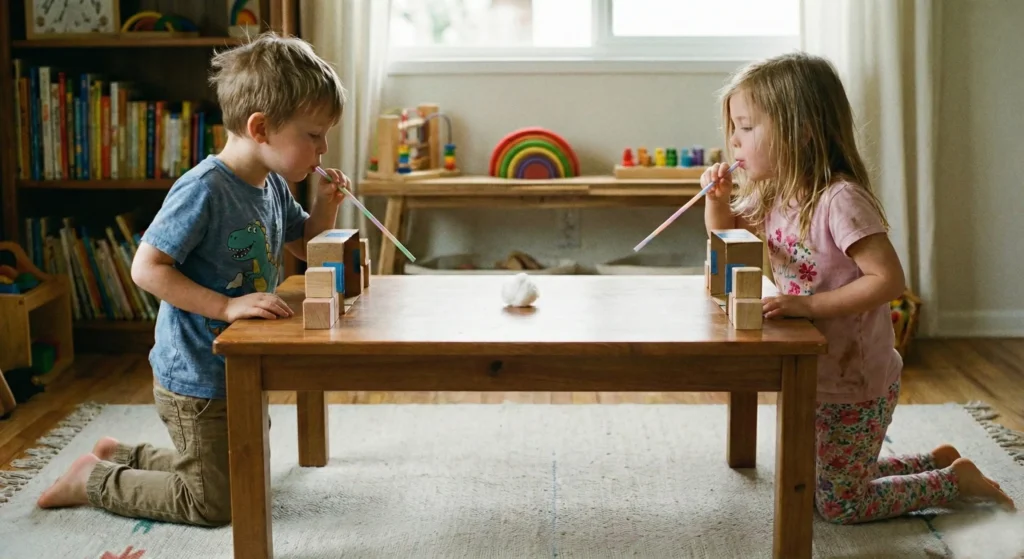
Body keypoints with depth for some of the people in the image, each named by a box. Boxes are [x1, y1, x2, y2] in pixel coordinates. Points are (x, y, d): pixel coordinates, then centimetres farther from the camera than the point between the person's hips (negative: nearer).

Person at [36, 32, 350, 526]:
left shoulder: (274, 186, 1)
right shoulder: (204, 191, -25)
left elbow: (303, 246, 18)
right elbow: (146, 268, -25)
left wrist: (325, 207, -3)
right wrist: (227, 305, -30)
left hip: (243, 373, 9)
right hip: (196, 380, -9)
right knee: (214, 504, 2)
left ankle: (123, 455, 37)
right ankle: (93, 480, 17)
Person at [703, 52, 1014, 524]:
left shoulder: (839, 200, -27)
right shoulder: (770, 197, 0)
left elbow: (888, 279, -31)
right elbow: (726, 240, 16)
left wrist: (809, 305, -34)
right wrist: (717, 198, -3)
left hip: (857, 383, -9)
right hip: (816, 378, 9)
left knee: (839, 506, 1)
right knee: (817, 485, 23)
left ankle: (958, 480, 18)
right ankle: (938, 462, 35)